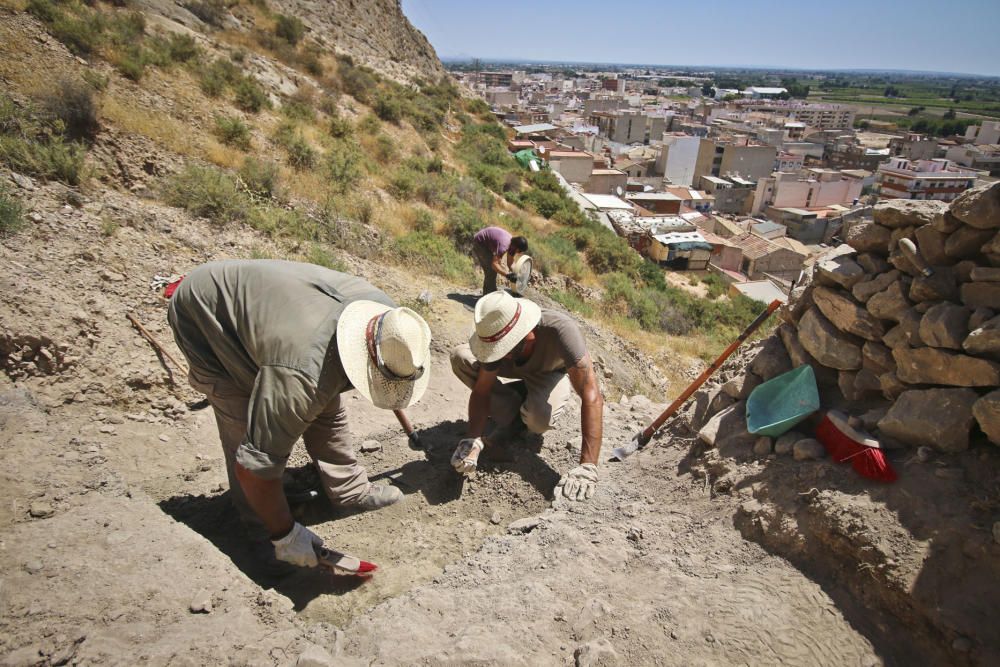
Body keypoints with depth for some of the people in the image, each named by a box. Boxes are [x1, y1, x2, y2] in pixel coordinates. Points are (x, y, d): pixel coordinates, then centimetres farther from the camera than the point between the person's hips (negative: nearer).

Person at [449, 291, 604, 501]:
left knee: (539, 419, -37)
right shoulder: (498, 339, -32)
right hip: (519, 370, 4)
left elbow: (591, 396, -48)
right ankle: (512, 418, -5)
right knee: (460, 356, -21)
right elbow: (481, 391, -21)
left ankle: (523, 417, 2)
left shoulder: (560, 330, -44)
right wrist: (472, 439, -37)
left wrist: (587, 467, -52)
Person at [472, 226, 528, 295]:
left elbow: (510, 262, 6)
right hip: (479, 242, -9)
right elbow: (494, 264, -36)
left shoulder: (512, 242, -5)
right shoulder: (503, 245, -33)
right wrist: (507, 275, -36)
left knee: (489, 269, 13)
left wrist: (513, 273, -4)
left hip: (485, 243, 9)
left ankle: (487, 292, 23)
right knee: (492, 268, -13)